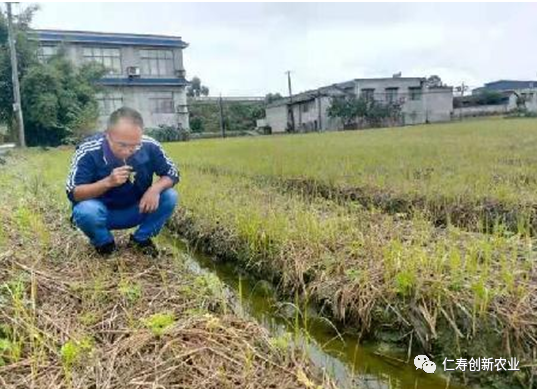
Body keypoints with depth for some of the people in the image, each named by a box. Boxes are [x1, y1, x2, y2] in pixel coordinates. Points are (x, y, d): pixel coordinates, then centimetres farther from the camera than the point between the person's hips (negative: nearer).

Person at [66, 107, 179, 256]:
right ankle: (104, 243, 0)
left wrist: (155, 189, -30)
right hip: (102, 213, -2)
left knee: (170, 196, -20)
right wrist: (108, 182, -39)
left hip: (136, 211, 3)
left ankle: (141, 239, 4)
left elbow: (172, 173, -7)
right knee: (85, 210, -35)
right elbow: (73, 193, -23)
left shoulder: (150, 147, -19)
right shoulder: (88, 151, -25)